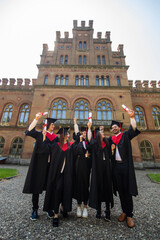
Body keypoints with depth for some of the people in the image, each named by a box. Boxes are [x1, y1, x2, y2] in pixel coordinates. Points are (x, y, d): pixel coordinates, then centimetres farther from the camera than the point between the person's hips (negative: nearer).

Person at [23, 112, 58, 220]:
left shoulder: (56, 137, 10)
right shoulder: (40, 134, 2)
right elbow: (29, 131, -16)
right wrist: (36, 119, -24)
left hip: (51, 164, 3)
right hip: (39, 163, -2)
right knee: (36, 186, 5)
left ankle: (49, 208, 27)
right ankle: (35, 209, 23)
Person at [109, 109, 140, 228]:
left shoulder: (126, 135, 4)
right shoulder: (111, 139, 12)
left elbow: (133, 129, -15)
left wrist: (132, 117, -25)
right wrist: (111, 149, -4)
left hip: (125, 165, -3)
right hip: (116, 166, 3)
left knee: (127, 190, 1)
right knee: (120, 189, 11)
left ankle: (129, 215, 14)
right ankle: (124, 211, 25)